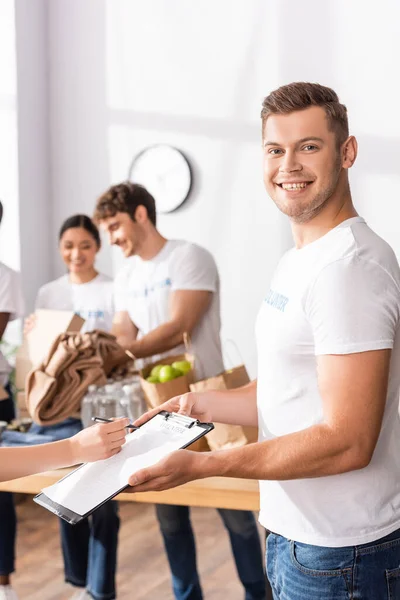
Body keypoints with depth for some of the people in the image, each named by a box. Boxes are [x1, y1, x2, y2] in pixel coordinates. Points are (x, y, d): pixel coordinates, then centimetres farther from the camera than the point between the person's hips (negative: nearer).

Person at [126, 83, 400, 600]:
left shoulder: (350, 266, -22)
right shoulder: (297, 261, 11)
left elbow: (346, 442, -25)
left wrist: (199, 466, -25)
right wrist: (202, 406, 4)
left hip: (338, 556, -9)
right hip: (294, 534, 9)